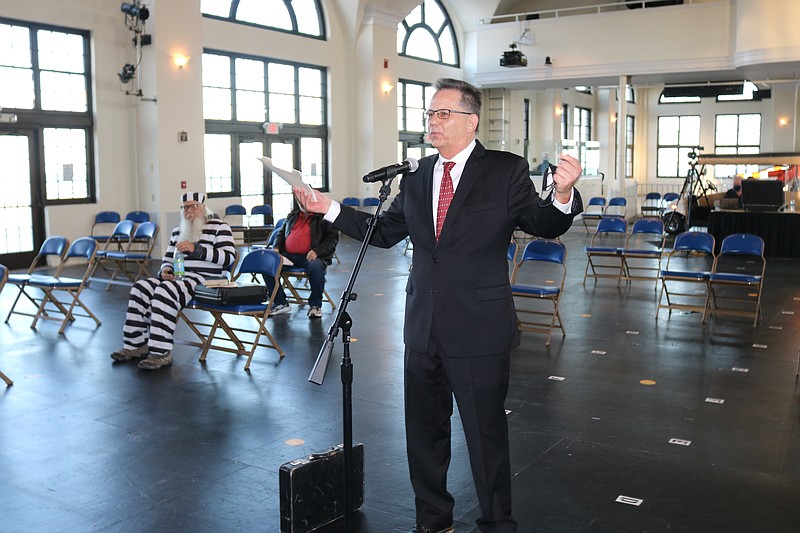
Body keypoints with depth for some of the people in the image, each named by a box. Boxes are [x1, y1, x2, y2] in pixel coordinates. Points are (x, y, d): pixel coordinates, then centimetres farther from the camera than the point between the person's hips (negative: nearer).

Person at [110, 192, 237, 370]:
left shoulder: (218, 227, 0)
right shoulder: (178, 231, 21)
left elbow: (229, 257, -13)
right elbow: (168, 257, 28)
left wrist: (196, 249, -21)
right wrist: (166, 270, 2)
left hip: (205, 280, -8)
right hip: (178, 277, 8)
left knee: (165, 292, -32)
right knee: (141, 288, -13)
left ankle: (161, 353, -33)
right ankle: (136, 345, -9)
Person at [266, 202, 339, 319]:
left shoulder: (323, 217, 4)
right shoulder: (292, 215, 23)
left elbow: (333, 237, -2)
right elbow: (281, 233, 32)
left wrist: (317, 251, -16)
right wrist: (276, 247, 11)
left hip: (310, 256, -5)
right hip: (288, 256, 5)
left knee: (315, 267, -39)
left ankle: (315, 305, -15)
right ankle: (280, 302, -6)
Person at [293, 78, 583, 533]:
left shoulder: (507, 171, -6)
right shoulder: (417, 177, 9)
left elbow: (544, 225, -11)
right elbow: (384, 232, 15)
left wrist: (562, 196, -32)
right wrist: (329, 208, 8)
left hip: (479, 329, -6)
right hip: (424, 326, 6)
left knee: (487, 433, 6)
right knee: (424, 429, 18)